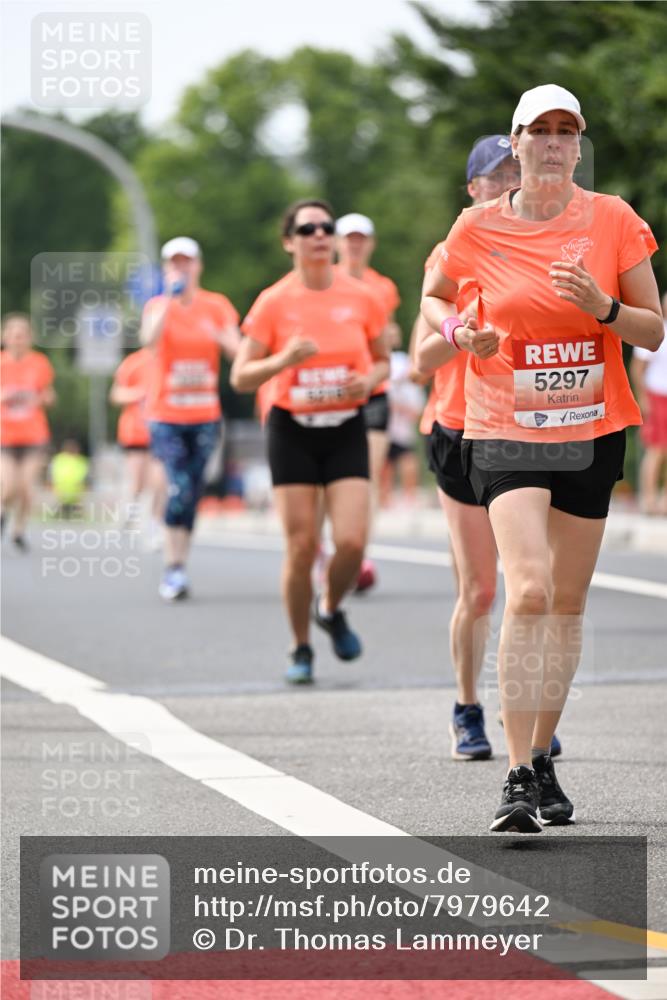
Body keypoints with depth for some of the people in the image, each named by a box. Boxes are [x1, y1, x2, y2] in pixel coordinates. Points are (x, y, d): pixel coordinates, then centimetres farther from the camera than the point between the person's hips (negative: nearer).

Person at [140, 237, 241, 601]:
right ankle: (174, 568, -15)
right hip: (166, 416, -2)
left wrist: (219, 336, -24)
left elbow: (237, 350, -4)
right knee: (179, 486, -19)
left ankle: (176, 569, 14)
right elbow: (149, 339, -21)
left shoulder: (217, 306, 5)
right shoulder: (157, 305, 0)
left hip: (205, 416, 3)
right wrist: (170, 297, -27)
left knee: (192, 493, 4)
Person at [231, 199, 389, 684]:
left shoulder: (361, 298, -1)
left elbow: (383, 361, 14)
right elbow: (241, 378, -4)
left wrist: (369, 380, -9)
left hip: (346, 430, 1)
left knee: (352, 540, -13)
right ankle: (301, 649, 15)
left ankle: (331, 609, 20)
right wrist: (283, 360, -22)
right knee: (302, 545, -4)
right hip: (293, 430, -1)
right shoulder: (274, 302, -5)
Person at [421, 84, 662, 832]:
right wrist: (460, 332, -4)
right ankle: (517, 777, -18)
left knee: (569, 601, 9)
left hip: (592, 432, 2)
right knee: (528, 590, -19)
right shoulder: (478, 228, -2)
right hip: (505, 431, -2)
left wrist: (602, 307, -17)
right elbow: (434, 295, 17)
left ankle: (542, 758, 26)